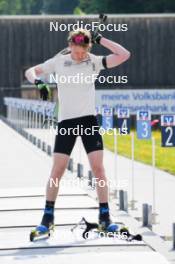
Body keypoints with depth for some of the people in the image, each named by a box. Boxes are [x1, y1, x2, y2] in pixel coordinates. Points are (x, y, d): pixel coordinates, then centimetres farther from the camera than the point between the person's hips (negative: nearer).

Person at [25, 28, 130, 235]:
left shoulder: (94, 62, 1)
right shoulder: (59, 61, 2)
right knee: (57, 170, -2)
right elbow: (30, 72, 9)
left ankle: (104, 216, 2)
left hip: (89, 120, 0)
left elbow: (124, 55, -8)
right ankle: (48, 216, 9)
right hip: (66, 121, 0)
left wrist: (100, 39, -9)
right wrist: (38, 82, -13)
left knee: (98, 168, -5)